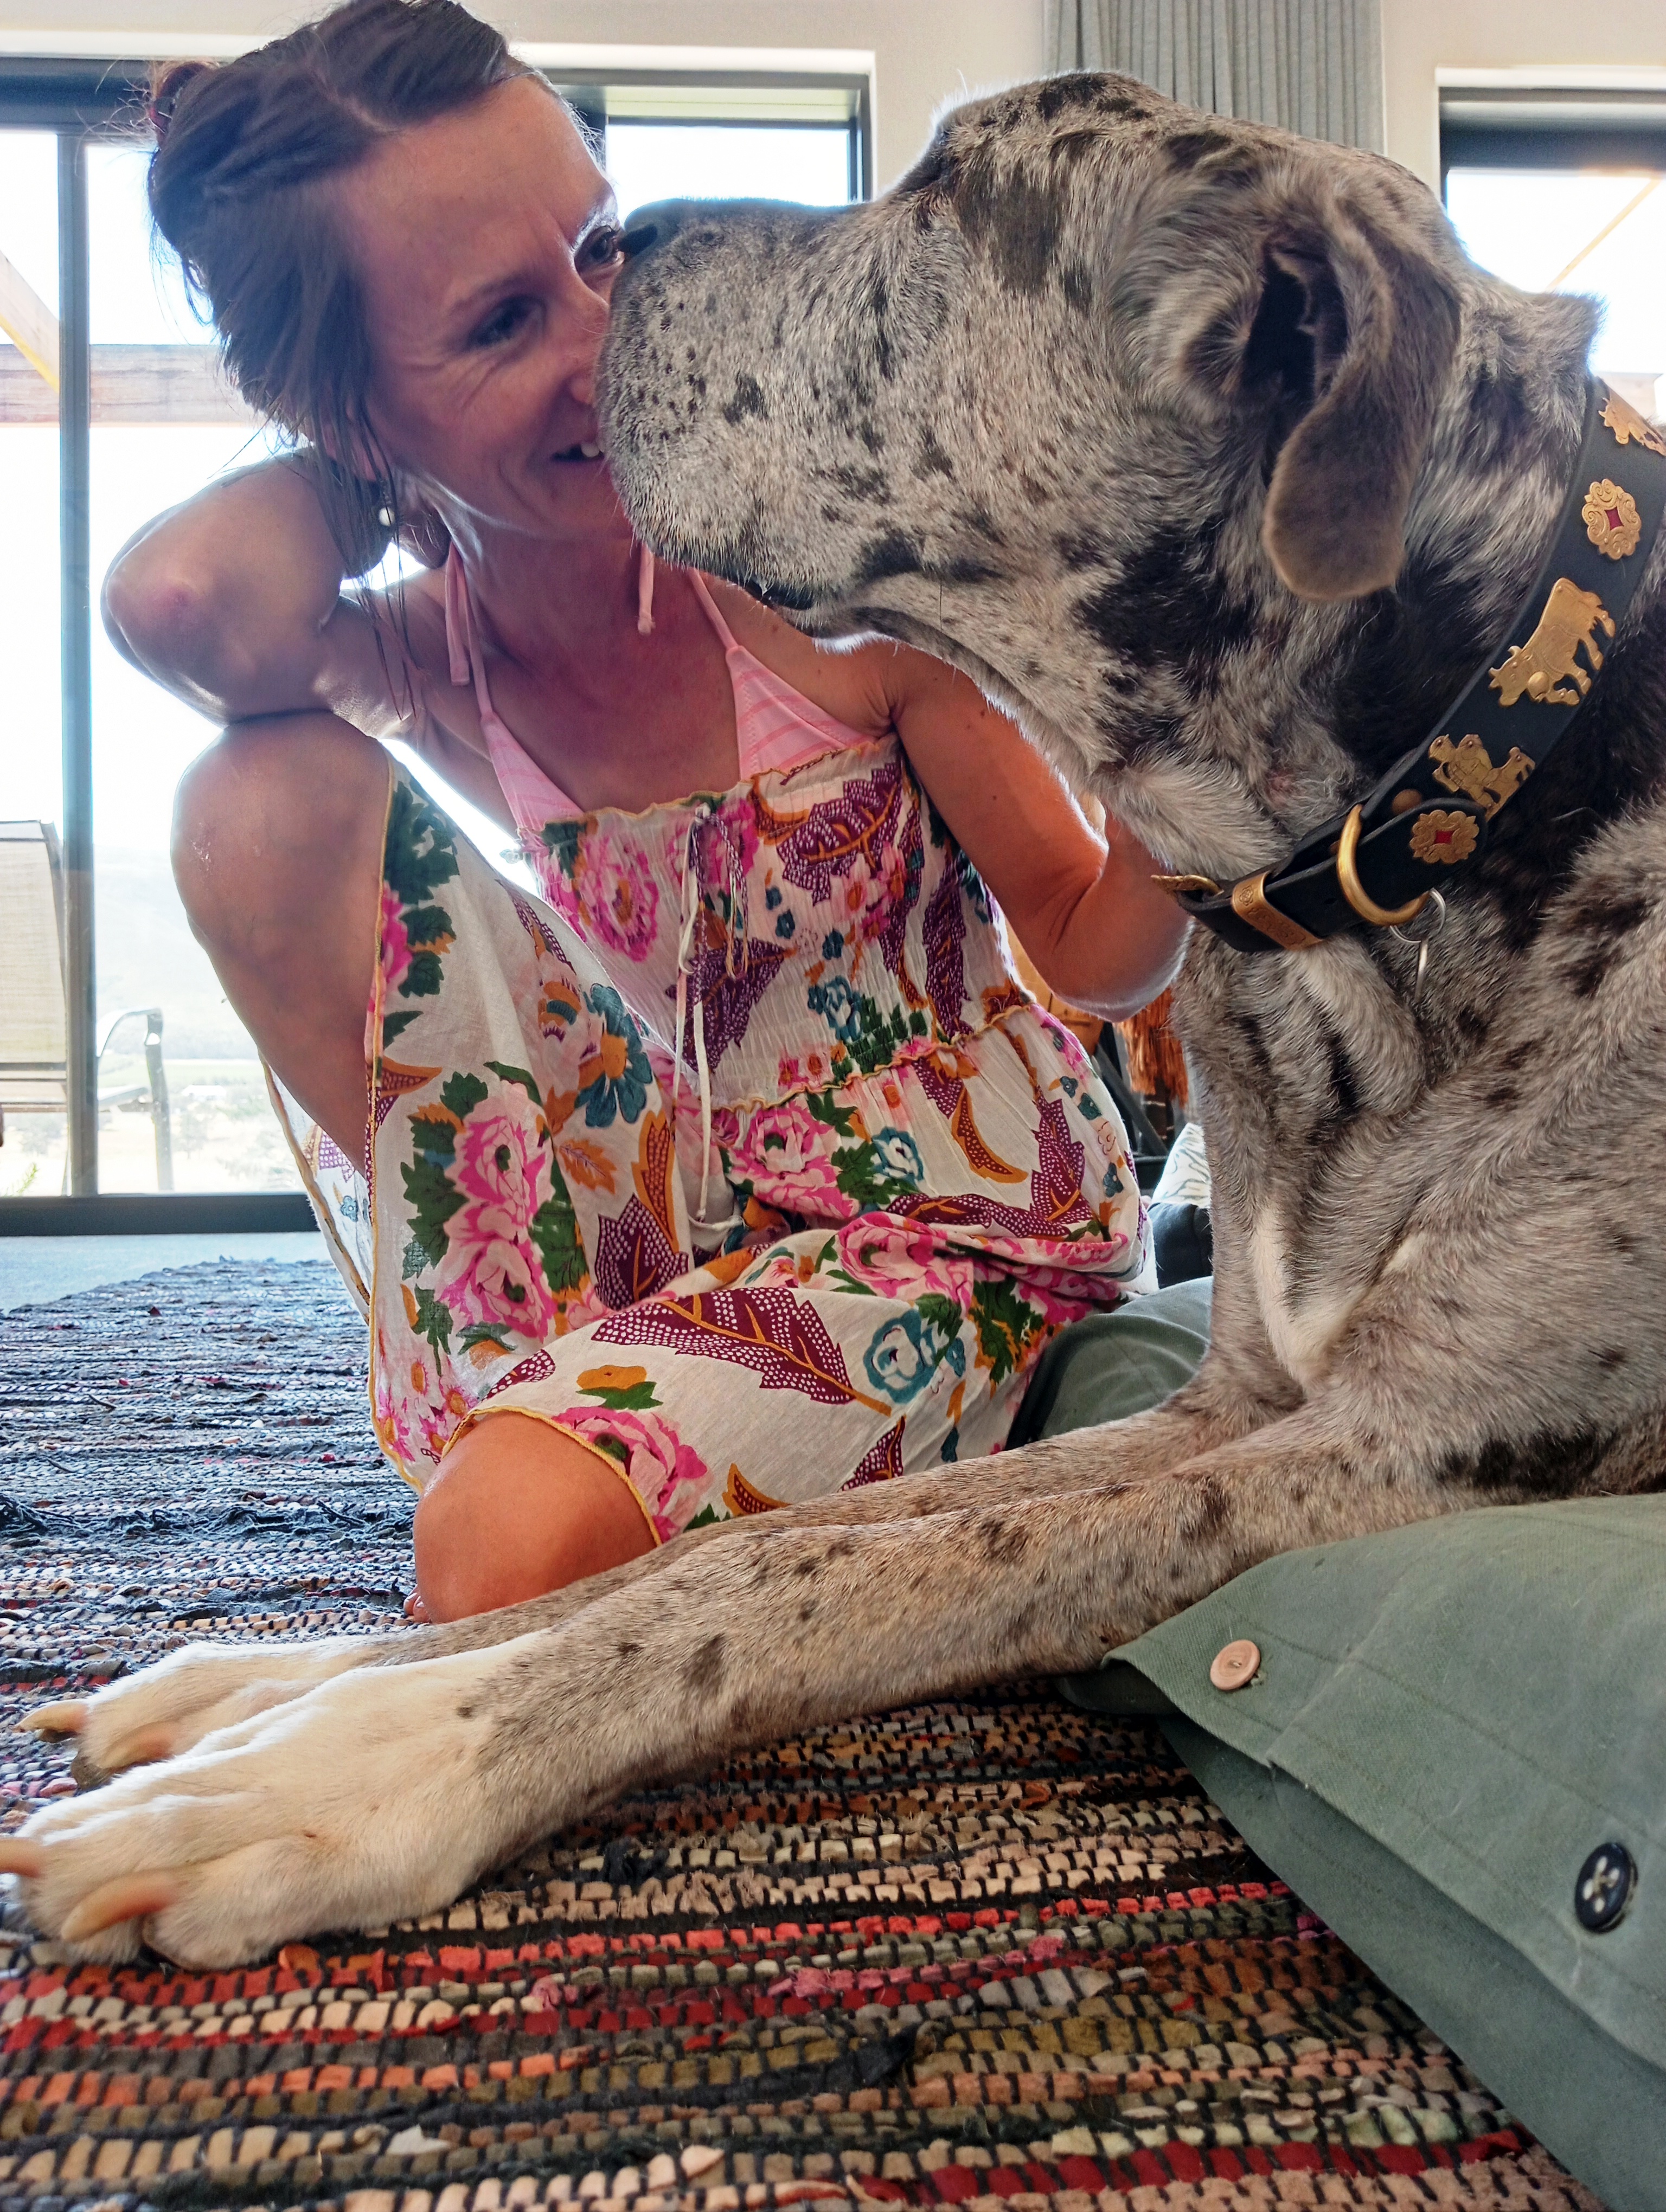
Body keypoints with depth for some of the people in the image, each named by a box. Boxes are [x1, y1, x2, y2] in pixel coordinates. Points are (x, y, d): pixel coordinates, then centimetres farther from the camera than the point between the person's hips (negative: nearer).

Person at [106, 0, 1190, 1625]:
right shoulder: (402, 666, -5)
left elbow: (1099, 953, -7)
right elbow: (182, 596, -31)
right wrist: (368, 467, -12)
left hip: (962, 1231, -3)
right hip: (653, 1268, 4)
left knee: (517, 1546, -32)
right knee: (259, 798, -14)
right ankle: (534, 1384, -6)